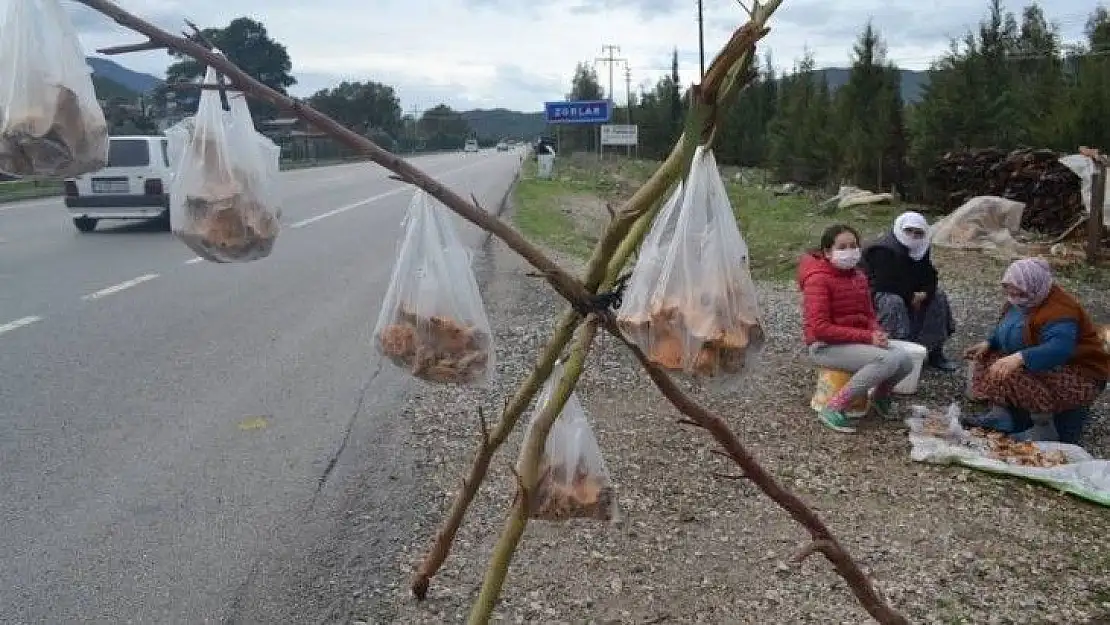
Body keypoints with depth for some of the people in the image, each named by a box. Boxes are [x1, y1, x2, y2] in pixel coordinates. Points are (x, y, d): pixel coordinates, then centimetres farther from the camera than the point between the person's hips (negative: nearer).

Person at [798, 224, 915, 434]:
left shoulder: (858, 276, 10)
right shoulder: (818, 279, -15)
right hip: (826, 346, -7)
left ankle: (880, 394, 20)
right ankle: (833, 409, -19)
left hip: (858, 342, 7)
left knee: (905, 361, -12)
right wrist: (867, 337, -22)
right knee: (886, 360, -27)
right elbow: (820, 329, -21)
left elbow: (869, 315, 17)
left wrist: (877, 333, -8)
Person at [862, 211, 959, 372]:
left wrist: (924, 293, -21)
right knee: (894, 303, -37)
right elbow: (887, 284, -31)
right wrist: (911, 297, -26)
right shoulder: (883, 250, -23)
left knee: (938, 295, -2)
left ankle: (934, 352, -1)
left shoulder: (921, 250, 3)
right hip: (878, 294, -8)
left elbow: (930, 277, 0)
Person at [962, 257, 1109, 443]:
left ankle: (1046, 429, -18)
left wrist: (1020, 358, -54)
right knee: (987, 358, 2)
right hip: (1038, 367, 10)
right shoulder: (1023, 301, 0)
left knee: (1015, 375, -32)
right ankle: (1000, 413, -12)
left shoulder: (1059, 310, -27)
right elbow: (1004, 329, 15)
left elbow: (1059, 349, -42)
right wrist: (988, 343, -5)